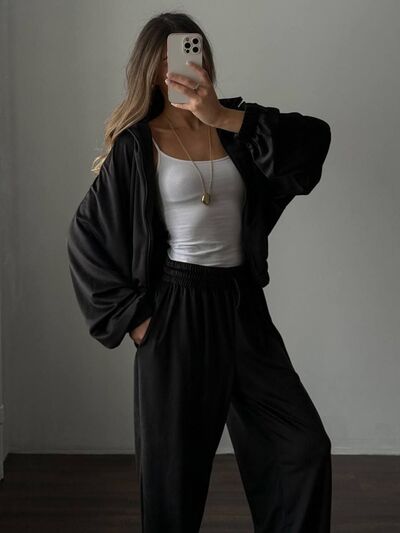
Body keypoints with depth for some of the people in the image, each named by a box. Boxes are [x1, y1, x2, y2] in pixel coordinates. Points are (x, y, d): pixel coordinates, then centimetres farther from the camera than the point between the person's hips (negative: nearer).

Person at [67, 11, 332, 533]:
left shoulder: (235, 126, 6)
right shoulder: (137, 143, -2)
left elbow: (316, 137, -11)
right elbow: (86, 233, -1)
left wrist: (224, 118, -21)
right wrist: (129, 313, -5)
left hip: (241, 305, 3)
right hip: (177, 309, -3)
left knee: (305, 446, 1)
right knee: (175, 461, 8)